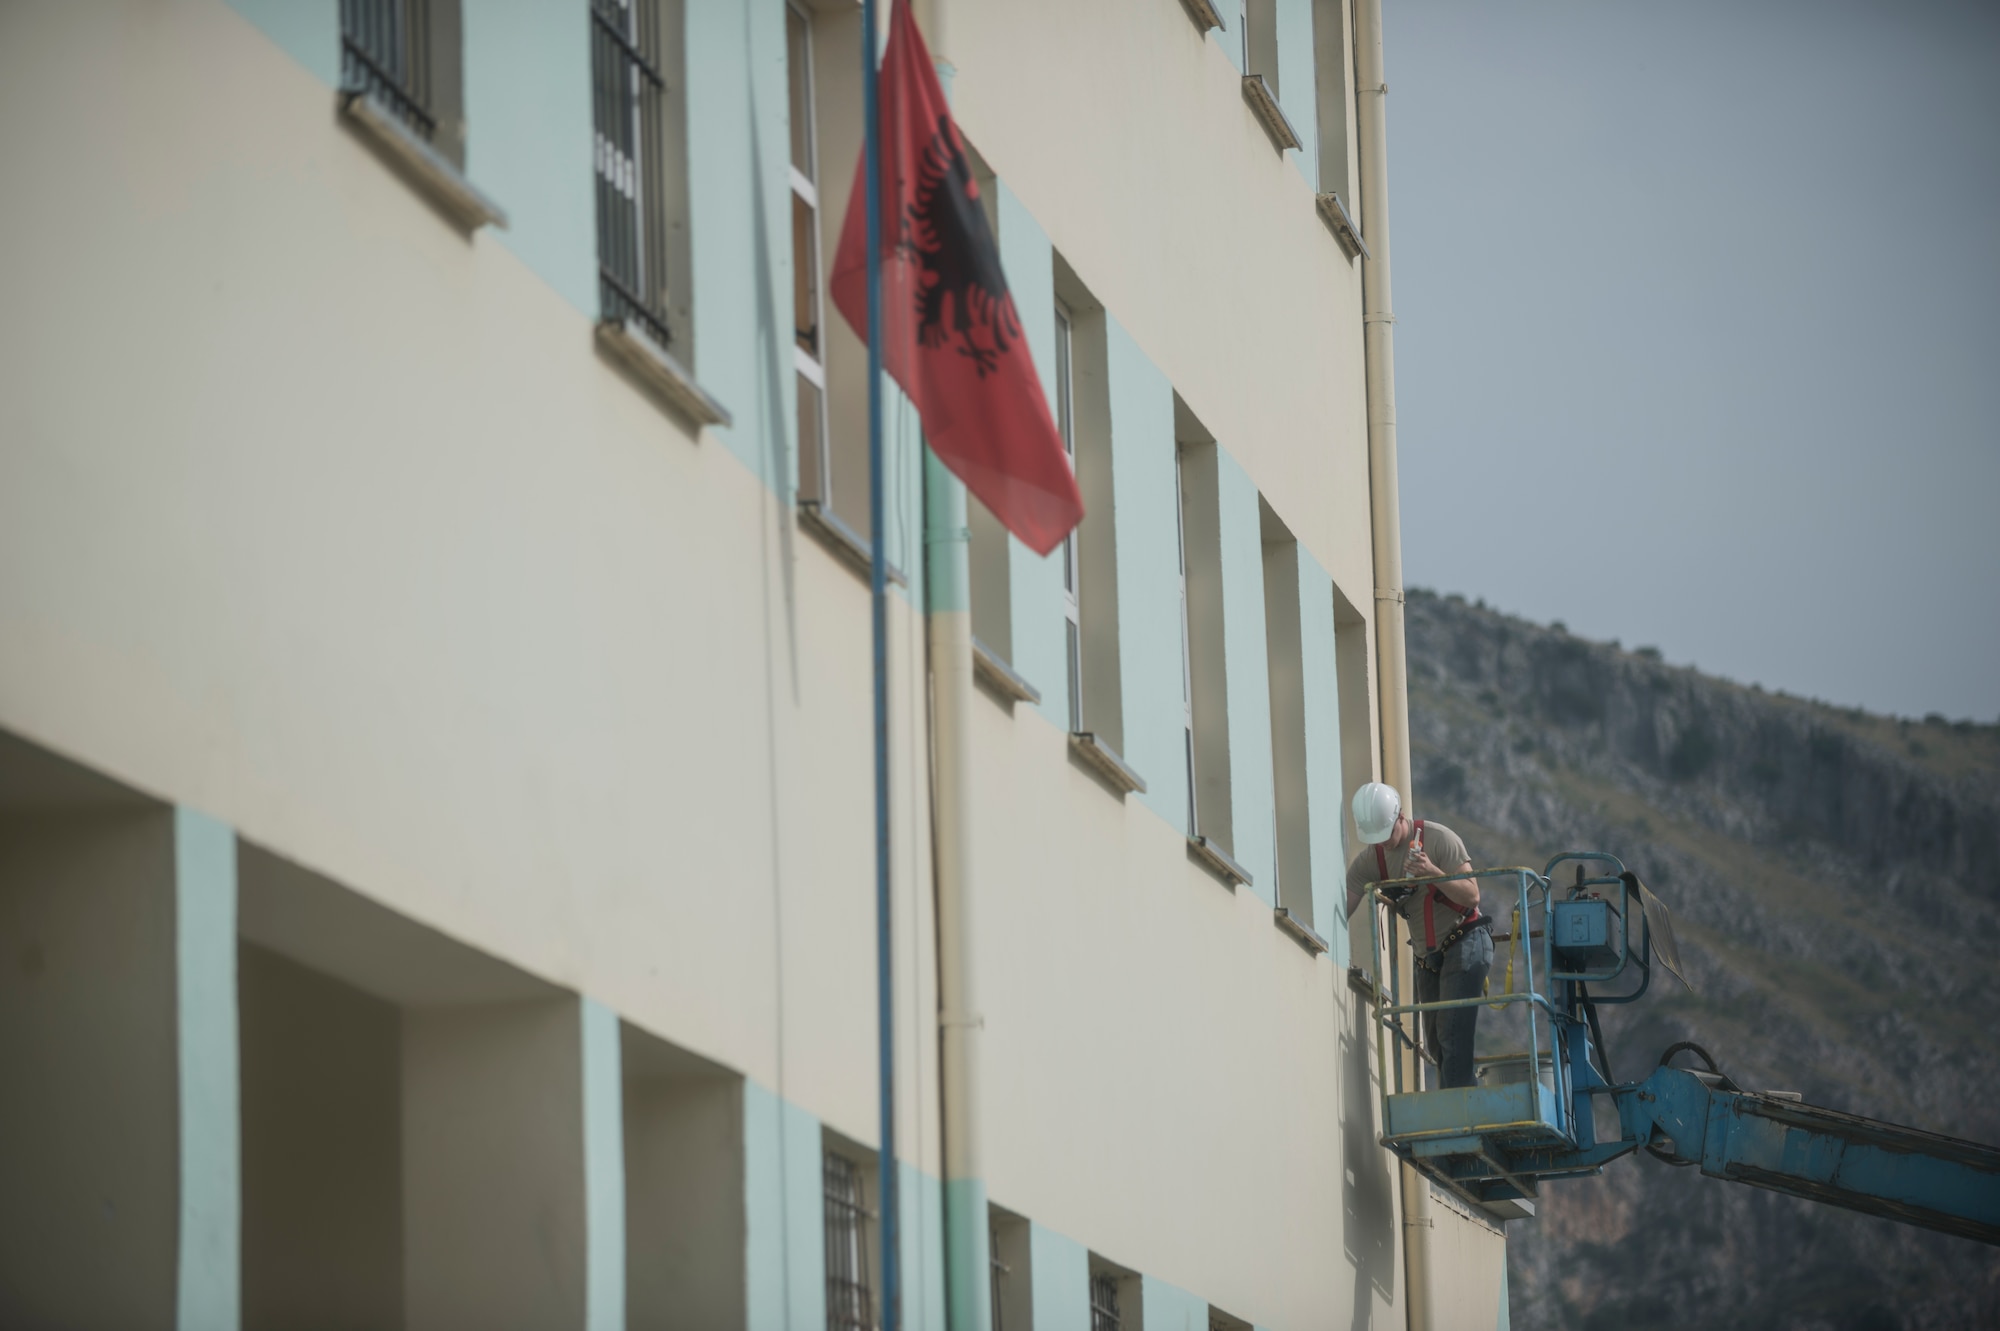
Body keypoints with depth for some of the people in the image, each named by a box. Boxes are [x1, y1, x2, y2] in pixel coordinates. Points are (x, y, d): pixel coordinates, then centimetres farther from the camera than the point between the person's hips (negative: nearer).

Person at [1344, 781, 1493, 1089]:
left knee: (1453, 1036, -17)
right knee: (1435, 1044, 6)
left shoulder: (1439, 838, -14)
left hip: (1464, 942, -7)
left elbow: (1471, 895, -17)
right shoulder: (1370, 859, 0)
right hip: (1427, 956, 7)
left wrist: (1433, 873, -31)